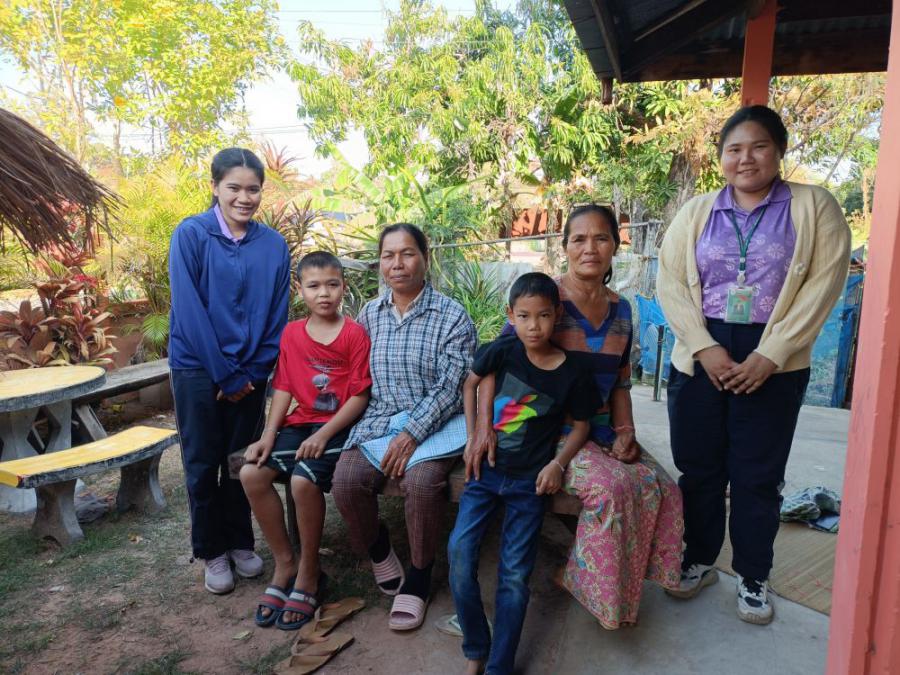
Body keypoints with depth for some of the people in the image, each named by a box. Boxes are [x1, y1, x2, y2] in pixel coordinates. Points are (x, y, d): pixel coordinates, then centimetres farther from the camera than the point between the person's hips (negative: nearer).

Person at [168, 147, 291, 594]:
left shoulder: (273, 244, 0)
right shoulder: (191, 234, -9)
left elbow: (278, 314, 2)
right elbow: (189, 311, -14)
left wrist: (255, 371, -5)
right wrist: (226, 375, -13)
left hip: (250, 374, 3)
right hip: (198, 368, -2)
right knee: (203, 464, 9)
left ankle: (240, 542, 31)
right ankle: (212, 551, 26)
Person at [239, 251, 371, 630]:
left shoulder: (355, 334, -7)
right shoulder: (291, 334, 8)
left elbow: (359, 396, -9)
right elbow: (283, 389, 7)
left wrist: (323, 434, -17)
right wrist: (268, 436, -5)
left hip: (338, 425, -5)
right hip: (300, 421, 6)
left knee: (304, 481, -28)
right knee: (251, 473, -14)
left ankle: (309, 573, -3)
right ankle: (284, 563, 5)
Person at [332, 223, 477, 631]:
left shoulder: (452, 317, -3)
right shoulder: (369, 315, 11)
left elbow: (450, 386, -10)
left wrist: (412, 433, -20)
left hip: (434, 423, -3)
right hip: (377, 421, 4)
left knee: (421, 481, -32)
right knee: (346, 481, -23)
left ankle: (419, 576, -5)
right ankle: (379, 552, 8)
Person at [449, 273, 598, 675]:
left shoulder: (572, 373, -10)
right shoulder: (503, 351, -8)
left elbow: (581, 426, 4)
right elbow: (470, 384, 9)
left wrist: (557, 464, -11)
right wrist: (472, 439, 3)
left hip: (530, 481, -1)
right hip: (486, 469, 1)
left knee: (514, 576, 0)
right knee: (460, 551, -11)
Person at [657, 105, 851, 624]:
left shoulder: (814, 207, 2)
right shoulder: (697, 212, 7)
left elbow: (823, 284, -6)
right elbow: (670, 282, 0)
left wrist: (769, 356, -14)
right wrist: (705, 348, -12)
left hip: (773, 365, -2)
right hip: (700, 361, 2)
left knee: (758, 476, 8)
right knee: (698, 468, 10)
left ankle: (754, 577, 28)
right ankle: (700, 560, 31)